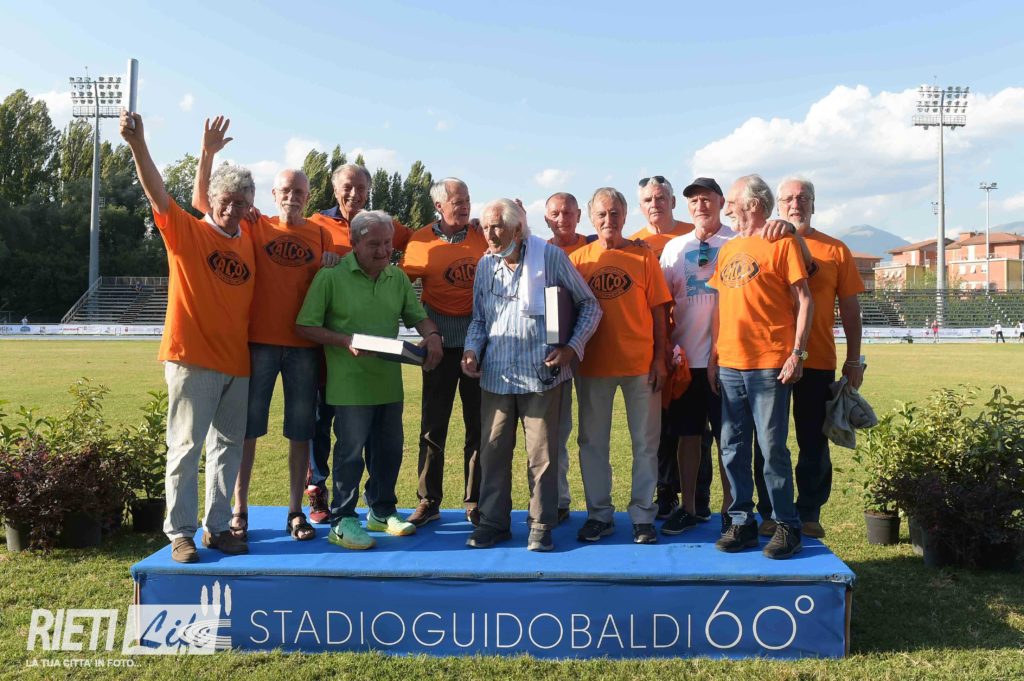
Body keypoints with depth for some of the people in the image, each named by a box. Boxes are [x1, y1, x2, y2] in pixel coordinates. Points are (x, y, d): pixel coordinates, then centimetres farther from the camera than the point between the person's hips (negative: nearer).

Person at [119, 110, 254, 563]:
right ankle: (180, 533, 8)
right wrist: (137, 145, -31)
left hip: (236, 361, 5)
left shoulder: (248, 244, 11)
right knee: (186, 446, -1)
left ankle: (218, 527, 20)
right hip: (192, 358, -5)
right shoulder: (187, 232, -3)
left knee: (228, 446, 10)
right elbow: (157, 193, -18)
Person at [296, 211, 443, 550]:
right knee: (350, 452, 0)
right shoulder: (331, 277, -8)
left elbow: (418, 316, 15)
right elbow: (305, 326, -8)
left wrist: (432, 335, -7)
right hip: (350, 384, -6)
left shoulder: (398, 277, 8)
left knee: (389, 451, 14)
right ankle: (342, 522, 14)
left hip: (389, 382, 6)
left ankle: (381, 512, 32)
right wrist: (345, 341, -20)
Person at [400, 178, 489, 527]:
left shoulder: (482, 235, 1)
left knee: (478, 423, 8)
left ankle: (475, 503, 20)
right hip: (442, 341, -1)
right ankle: (428, 502, 18)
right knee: (433, 423, 6)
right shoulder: (421, 242, -2)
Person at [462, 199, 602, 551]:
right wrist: (472, 349, 0)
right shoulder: (485, 265, 10)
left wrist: (572, 347, -8)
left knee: (542, 454, 2)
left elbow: (590, 305, 3)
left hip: (541, 375, -4)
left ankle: (541, 526, 16)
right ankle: (493, 522, 22)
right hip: (495, 376, 4)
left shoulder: (550, 256, -3)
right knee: (492, 452, 8)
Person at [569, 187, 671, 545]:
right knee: (592, 442, 8)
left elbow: (658, 311, 1)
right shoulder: (577, 259, 5)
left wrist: (659, 358, -4)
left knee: (645, 442, 5)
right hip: (593, 364, 1)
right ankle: (599, 514, 21)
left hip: (640, 364, -1)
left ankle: (642, 515, 17)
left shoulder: (643, 256, 2)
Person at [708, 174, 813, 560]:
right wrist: (714, 354, 14)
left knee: (773, 448, -2)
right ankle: (741, 521, 17)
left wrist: (798, 352, -12)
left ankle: (787, 526, 10)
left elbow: (803, 301, -5)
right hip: (729, 365, 6)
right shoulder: (728, 249, 17)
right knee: (732, 448, 7)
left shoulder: (781, 243, -2)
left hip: (769, 365, -6)